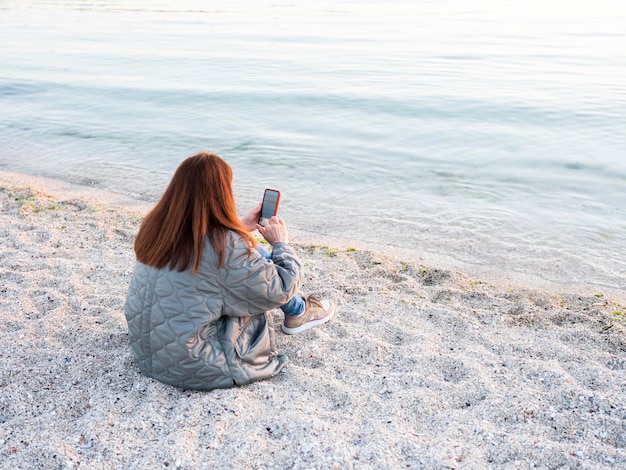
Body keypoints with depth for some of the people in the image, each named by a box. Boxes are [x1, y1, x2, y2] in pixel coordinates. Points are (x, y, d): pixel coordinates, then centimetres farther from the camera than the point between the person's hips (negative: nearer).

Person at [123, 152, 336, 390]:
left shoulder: (157, 227, -5)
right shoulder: (228, 247, -26)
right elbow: (280, 290, -12)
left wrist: (240, 229, 18)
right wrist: (281, 243, 4)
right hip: (194, 368, -7)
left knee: (252, 256, 12)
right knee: (260, 259, 1)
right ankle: (298, 312, 28)